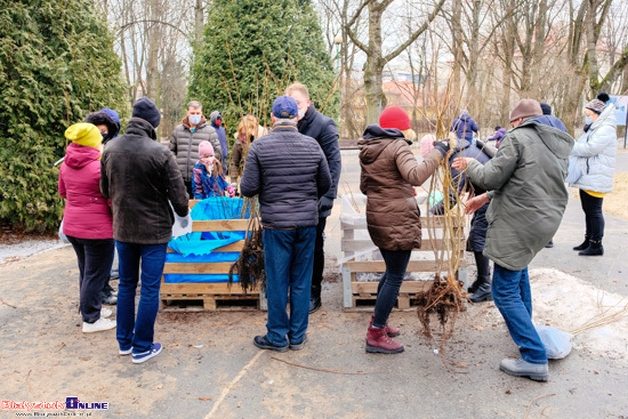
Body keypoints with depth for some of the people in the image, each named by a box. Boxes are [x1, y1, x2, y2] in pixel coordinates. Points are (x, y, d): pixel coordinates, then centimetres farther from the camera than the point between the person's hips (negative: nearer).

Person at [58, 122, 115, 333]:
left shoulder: (66, 164, 4)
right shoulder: (100, 166, -19)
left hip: (72, 225, 8)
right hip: (96, 228, -8)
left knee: (86, 270, 21)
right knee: (96, 273, 4)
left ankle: (91, 307, 35)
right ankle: (91, 319, 13)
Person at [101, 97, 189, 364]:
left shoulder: (110, 149, -2)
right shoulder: (160, 152, -18)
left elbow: (105, 189, 9)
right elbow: (178, 194, -14)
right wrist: (183, 213, 8)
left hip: (122, 228, 5)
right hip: (154, 229, -5)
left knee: (126, 284, 18)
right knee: (150, 289, 5)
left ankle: (124, 341, 29)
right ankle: (142, 347, 14)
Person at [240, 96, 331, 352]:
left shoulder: (260, 147, -9)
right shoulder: (312, 146, -1)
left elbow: (247, 189, -10)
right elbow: (326, 184, 7)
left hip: (276, 224, -2)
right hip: (307, 222, 3)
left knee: (277, 281, 9)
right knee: (301, 281, 12)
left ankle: (277, 337, 21)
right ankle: (298, 336, 24)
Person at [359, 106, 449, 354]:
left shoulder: (367, 148, 11)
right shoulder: (397, 146, -13)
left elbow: (364, 186, 19)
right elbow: (415, 176, -31)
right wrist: (437, 152, -23)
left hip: (378, 217, 9)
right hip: (397, 219, -9)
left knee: (391, 271, 24)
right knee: (395, 277, 1)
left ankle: (377, 322, 35)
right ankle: (376, 336, 6)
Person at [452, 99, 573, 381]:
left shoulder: (518, 138, -11)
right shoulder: (559, 145, 15)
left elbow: (491, 176, -13)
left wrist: (469, 165, 8)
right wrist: (487, 197, 19)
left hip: (518, 225, -9)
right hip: (546, 221, 9)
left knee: (505, 290, -3)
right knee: (518, 266, 34)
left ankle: (534, 359, -3)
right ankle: (524, 325, 48)